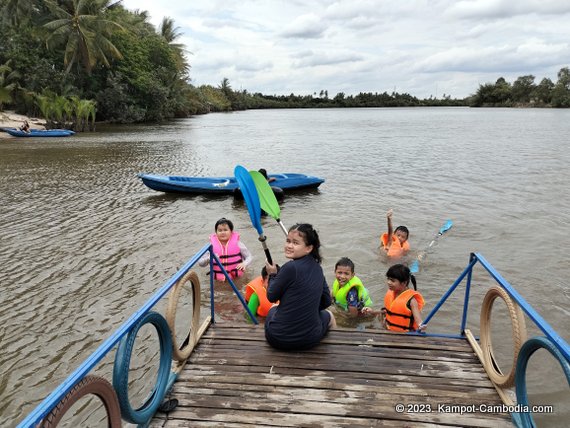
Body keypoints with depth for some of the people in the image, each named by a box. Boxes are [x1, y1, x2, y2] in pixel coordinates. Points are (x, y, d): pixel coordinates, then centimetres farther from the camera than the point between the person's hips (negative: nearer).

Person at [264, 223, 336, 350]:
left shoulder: (290, 267, -20)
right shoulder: (317, 268, -1)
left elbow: (272, 297, -8)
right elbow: (326, 302, 9)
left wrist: (272, 275, 7)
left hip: (277, 339, -3)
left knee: (273, 309, 32)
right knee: (329, 315, 37)